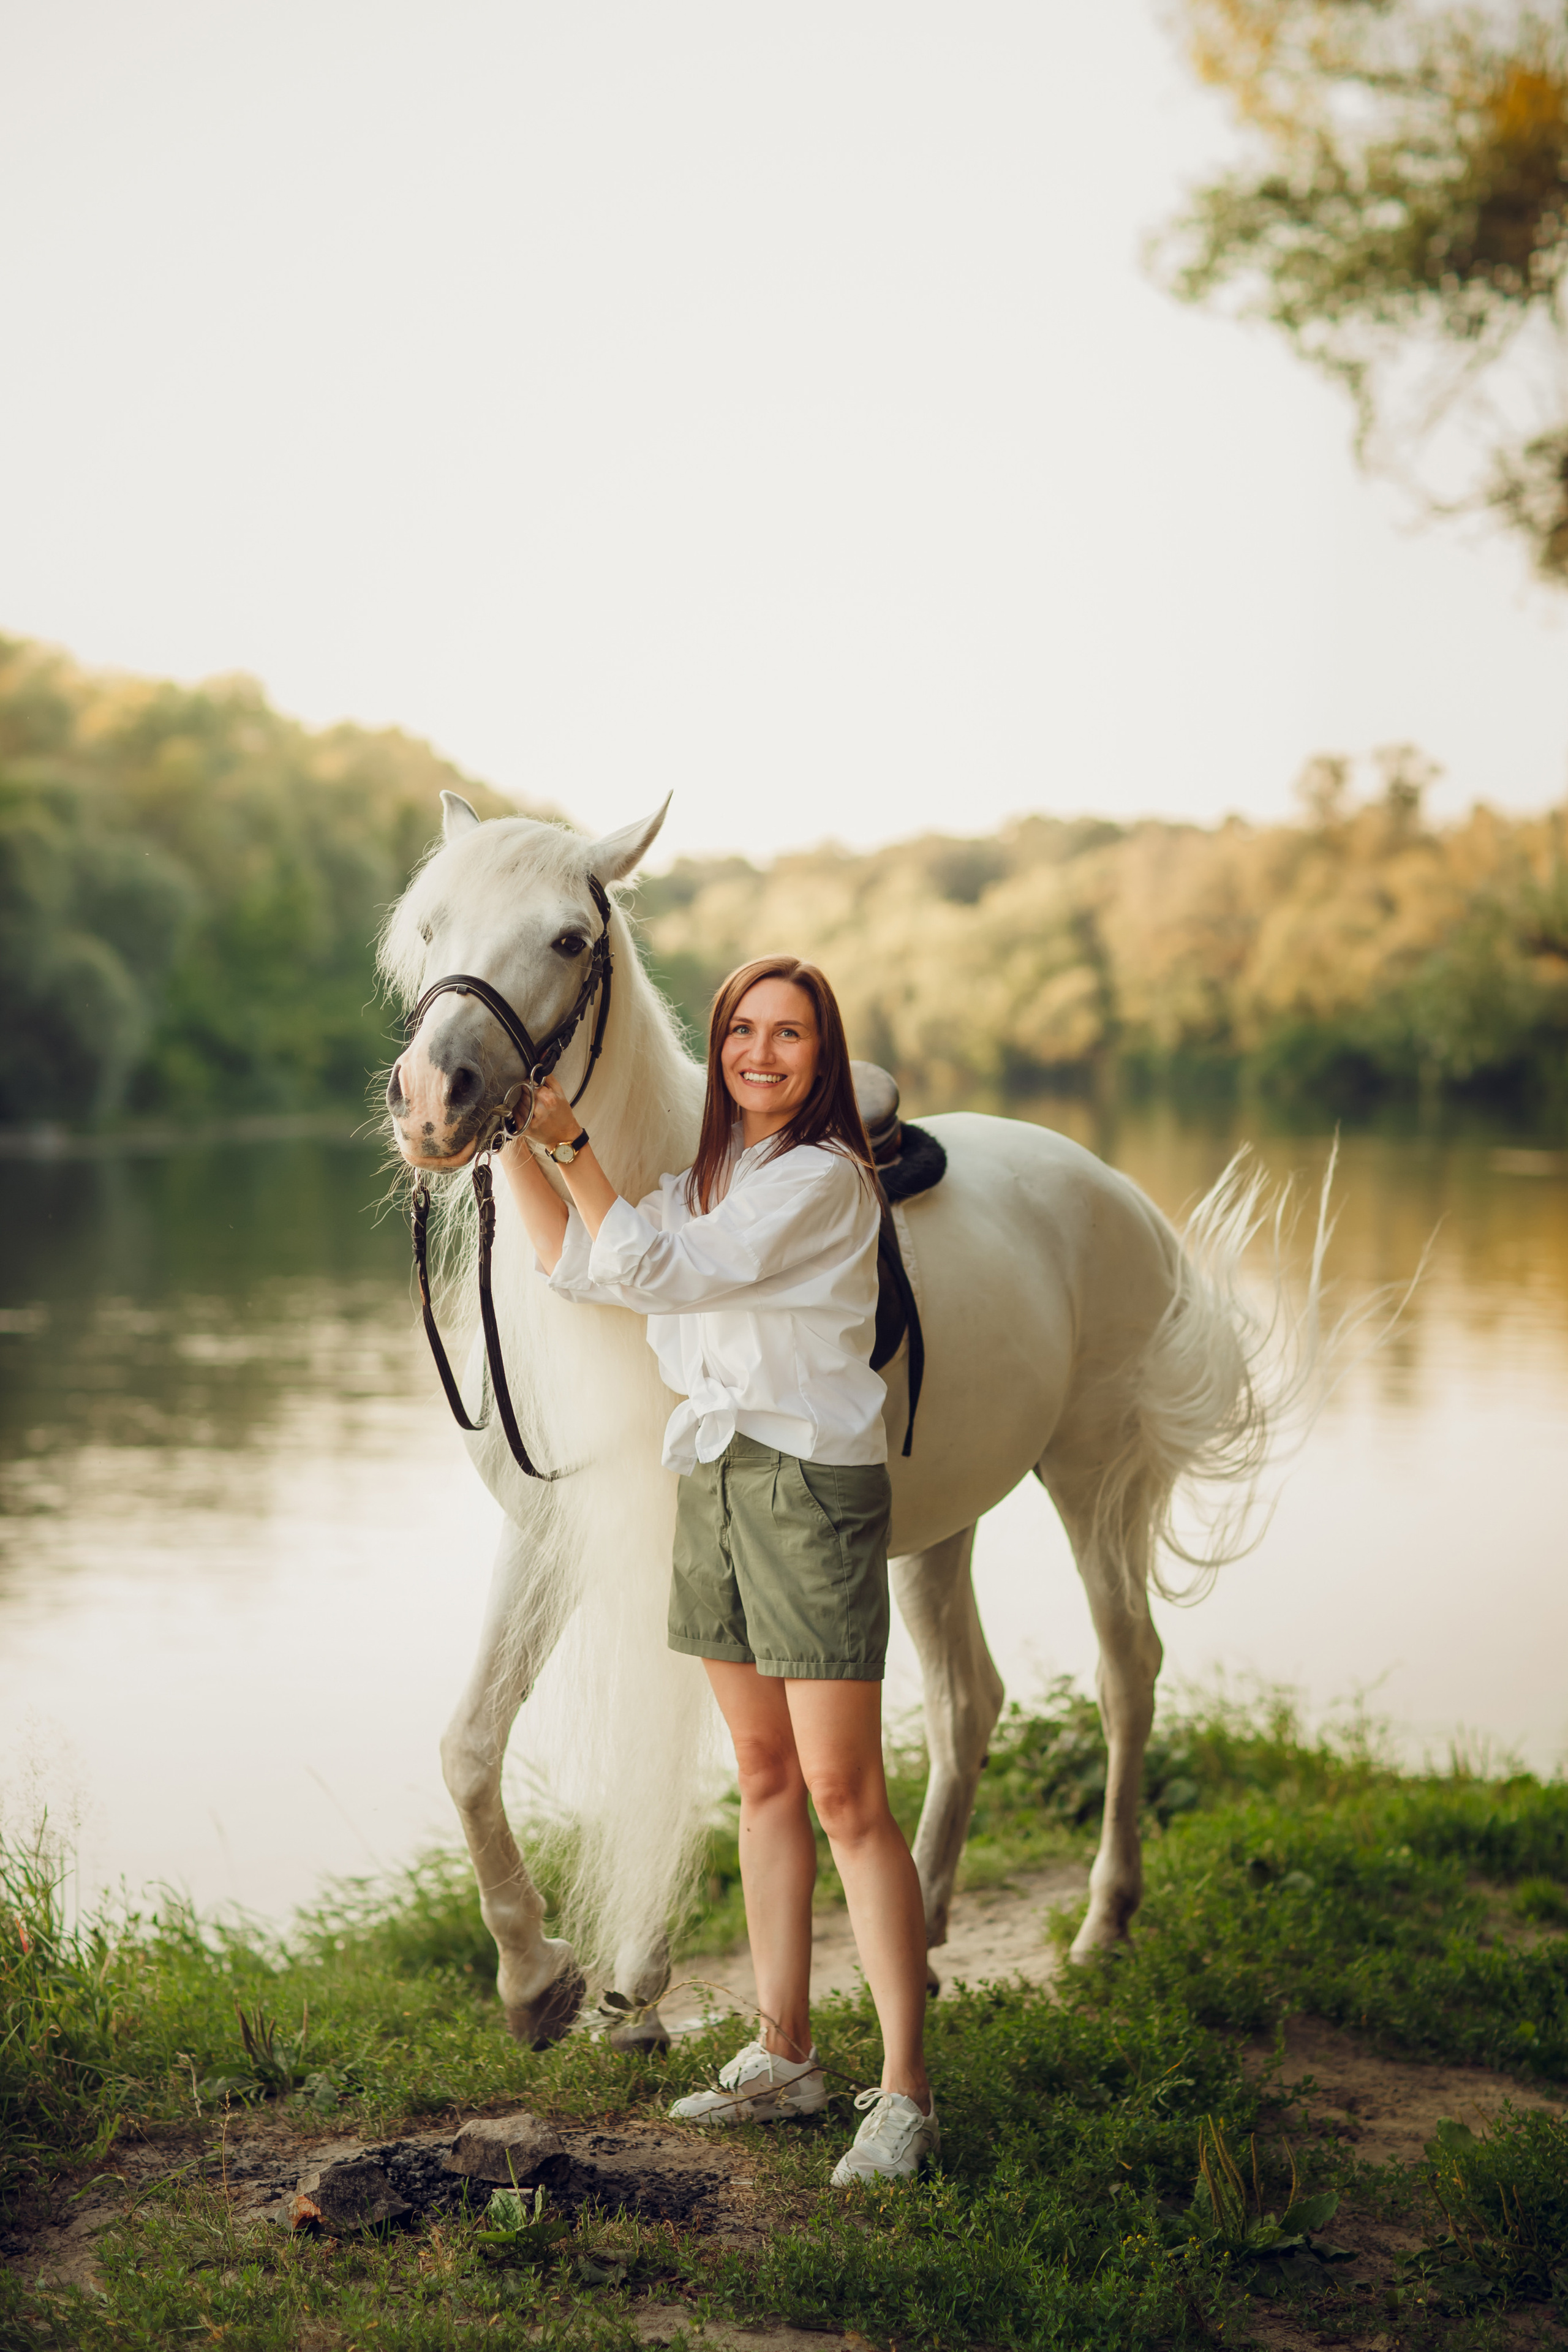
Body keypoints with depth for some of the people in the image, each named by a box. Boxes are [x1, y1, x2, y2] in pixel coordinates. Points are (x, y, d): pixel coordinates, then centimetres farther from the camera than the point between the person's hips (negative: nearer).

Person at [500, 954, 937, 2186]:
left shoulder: (824, 1178, -12)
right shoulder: (711, 1176, 14)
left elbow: (656, 1270, -16)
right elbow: (579, 1265, 13)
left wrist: (573, 1140, -11)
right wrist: (514, 1139, 5)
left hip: (812, 1488, -8)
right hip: (712, 1482, 8)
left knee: (846, 1795, -7)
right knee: (765, 1780, 13)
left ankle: (907, 2093, -1)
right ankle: (784, 2056, 22)